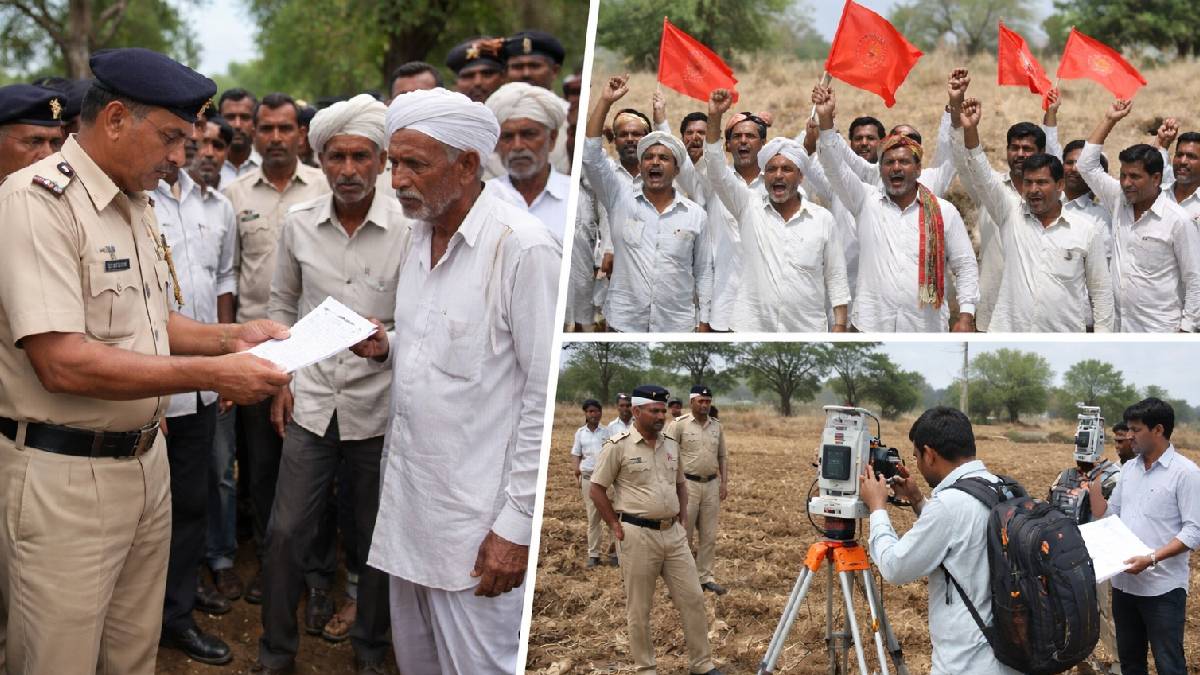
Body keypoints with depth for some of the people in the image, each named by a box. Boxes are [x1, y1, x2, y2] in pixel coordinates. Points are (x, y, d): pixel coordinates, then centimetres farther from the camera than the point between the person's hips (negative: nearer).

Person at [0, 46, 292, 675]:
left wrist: (233, 336, 4)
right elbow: (61, 362, -24)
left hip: (143, 457, 8)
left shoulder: (137, 203, 12)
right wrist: (211, 373, -23)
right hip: (63, 476, -8)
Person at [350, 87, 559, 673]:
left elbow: (548, 398, -17)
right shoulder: (420, 235, 10)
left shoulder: (523, 247, -16)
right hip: (408, 497, 8)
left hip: (476, 516, -8)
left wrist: (518, 525, -16)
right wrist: (387, 348, 1)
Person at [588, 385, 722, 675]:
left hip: (673, 534, 6)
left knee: (692, 598, 7)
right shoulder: (618, 446, -10)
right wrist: (616, 527, -8)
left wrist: (682, 520, 12)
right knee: (639, 607, 5)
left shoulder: (671, 443, 9)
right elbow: (597, 489, -6)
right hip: (638, 535, -6)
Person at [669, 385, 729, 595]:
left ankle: (705, 576, 16)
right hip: (688, 484, -5)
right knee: (684, 534, 0)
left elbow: (723, 457, 15)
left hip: (711, 484, 5)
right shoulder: (680, 425, -6)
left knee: (709, 536, 8)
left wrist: (724, 482, 7)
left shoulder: (717, 426, 10)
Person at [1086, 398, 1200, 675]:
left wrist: (1152, 558, -25)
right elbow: (1106, 517, 14)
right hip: (1124, 582, 7)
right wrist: (1094, 481, 3)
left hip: (1162, 588, -7)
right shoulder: (1129, 468, 10)